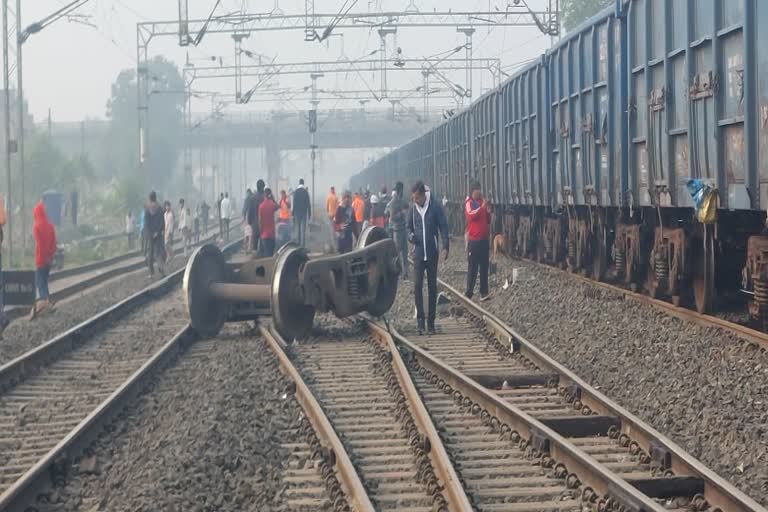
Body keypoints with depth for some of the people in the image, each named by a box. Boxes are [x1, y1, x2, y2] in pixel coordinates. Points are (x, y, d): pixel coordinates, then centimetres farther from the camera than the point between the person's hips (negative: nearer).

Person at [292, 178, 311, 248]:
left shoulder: (295, 192, -5)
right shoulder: (306, 192, -6)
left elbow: (294, 203, -3)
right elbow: (308, 204, -3)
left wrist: (293, 214, 2)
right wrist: (309, 213, 4)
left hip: (297, 212, 1)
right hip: (304, 212, -1)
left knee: (298, 229, 9)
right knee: (303, 229, -1)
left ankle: (298, 244, 10)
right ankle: (303, 245, -6)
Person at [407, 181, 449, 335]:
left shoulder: (435, 206, -6)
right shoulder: (413, 208, 4)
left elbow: (443, 227, -4)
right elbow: (409, 226, 16)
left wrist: (445, 247, -13)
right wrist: (411, 236, -7)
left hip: (432, 253, -2)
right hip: (418, 253, 2)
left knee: (432, 287, 5)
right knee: (417, 286, -8)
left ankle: (431, 322, 10)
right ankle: (420, 320, -7)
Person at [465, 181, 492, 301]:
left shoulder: (483, 202, 14)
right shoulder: (469, 203, -5)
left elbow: (488, 220, 17)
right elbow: (471, 215, -24)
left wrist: (488, 211, -2)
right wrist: (482, 207, -27)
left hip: (484, 239, 6)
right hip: (474, 240, -6)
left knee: (484, 267, 6)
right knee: (472, 267, -5)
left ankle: (484, 293, 8)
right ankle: (468, 293, 0)